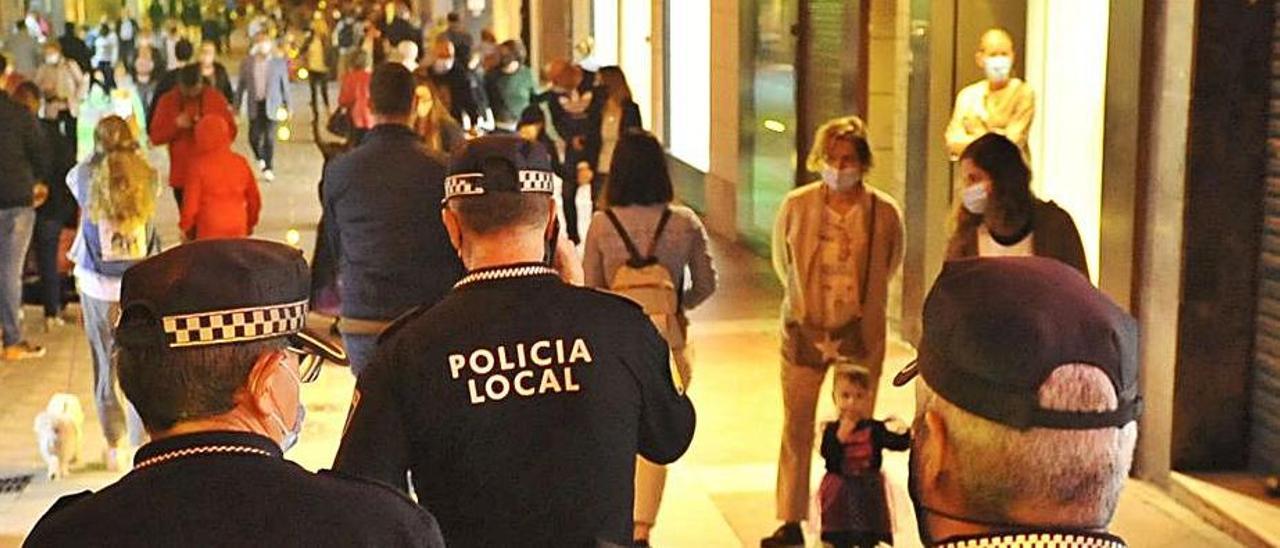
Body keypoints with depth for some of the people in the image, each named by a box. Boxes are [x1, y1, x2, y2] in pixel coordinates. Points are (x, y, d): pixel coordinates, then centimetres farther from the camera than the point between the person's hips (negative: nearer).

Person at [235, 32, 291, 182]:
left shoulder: (279, 62, -1)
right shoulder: (247, 64, 2)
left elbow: (285, 85, 5)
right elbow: (241, 86, 8)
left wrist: (288, 105, 6)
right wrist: (237, 106, 9)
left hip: (272, 105, -1)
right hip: (254, 105, 1)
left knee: (270, 136, -3)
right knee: (254, 136, -1)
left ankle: (268, 168, 9)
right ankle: (260, 158, 29)